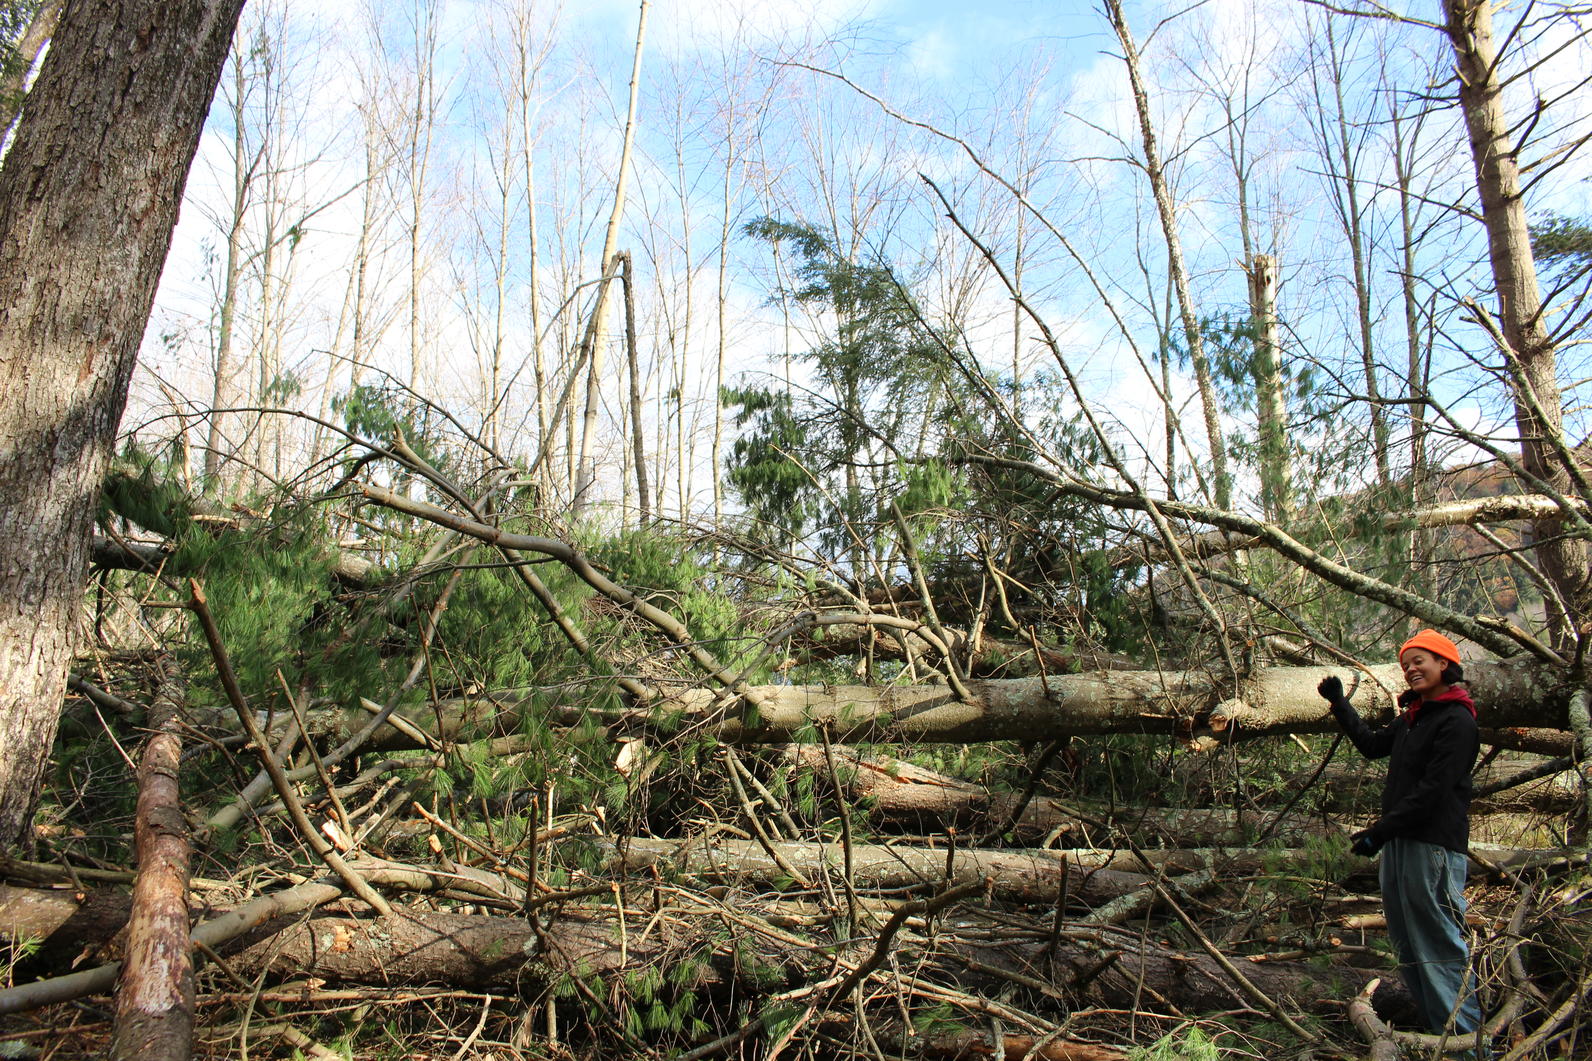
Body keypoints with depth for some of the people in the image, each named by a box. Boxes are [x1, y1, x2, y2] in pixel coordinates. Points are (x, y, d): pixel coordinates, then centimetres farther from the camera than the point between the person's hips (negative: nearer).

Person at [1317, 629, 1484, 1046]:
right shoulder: (1414, 716, 16)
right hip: (1399, 844, 9)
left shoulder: (1457, 721, -12)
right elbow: (1373, 745, 31)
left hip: (1433, 847, -9)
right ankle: (1438, 1031, 20)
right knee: (1409, 951, 12)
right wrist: (1339, 703, 29)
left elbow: (1432, 791, -18)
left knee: (1439, 948, -8)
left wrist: (1380, 831, -18)